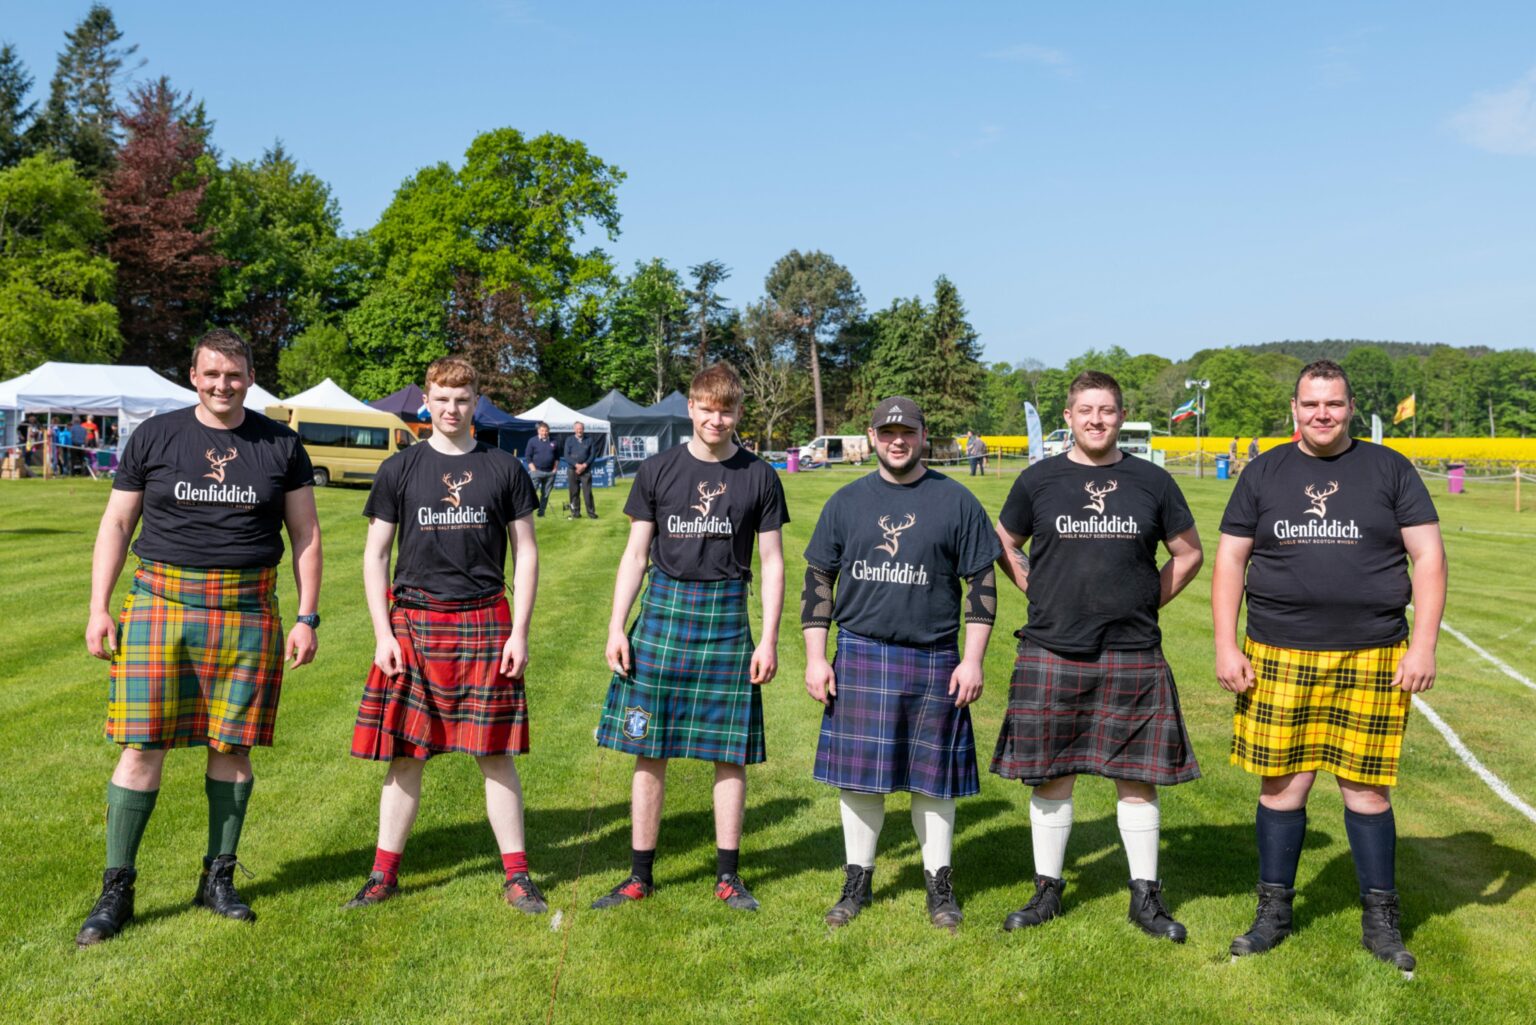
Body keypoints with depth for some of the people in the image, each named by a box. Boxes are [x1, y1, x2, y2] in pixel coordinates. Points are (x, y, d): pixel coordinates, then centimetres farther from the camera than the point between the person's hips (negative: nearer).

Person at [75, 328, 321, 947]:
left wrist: (307, 617, 2)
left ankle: (218, 879, 20)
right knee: (143, 745, -3)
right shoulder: (155, 437, 6)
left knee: (232, 745, 6)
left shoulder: (281, 445, 7)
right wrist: (98, 609, 1)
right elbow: (116, 524, 9)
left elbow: (306, 533, 8)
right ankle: (117, 889, 9)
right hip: (159, 602, 0)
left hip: (247, 611, 1)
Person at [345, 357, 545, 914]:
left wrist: (519, 631, -1)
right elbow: (375, 555, 7)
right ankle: (384, 873, 20)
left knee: (496, 754, 3)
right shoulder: (400, 469, 5)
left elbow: (525, 553, 7)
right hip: (414, 623, 0)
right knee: (405, 754, 6)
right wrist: (382, 633, -2)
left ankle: (516, 874, 14)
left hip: (486, 624, 0)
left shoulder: (504, 469, 5)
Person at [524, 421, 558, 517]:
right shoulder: (532, 441, 0)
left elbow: (557, 456, 16)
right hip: (536, 471, -4)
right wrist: (533, 468, -8)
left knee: (546, 494, 7)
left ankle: (541, 512, 15)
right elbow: (528, 456, -1)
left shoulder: (553, 442, 10)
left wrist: (554, 468, 6)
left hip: (550, 472, 4)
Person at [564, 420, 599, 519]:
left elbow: (593, 454, 2)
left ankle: (591, 512, -1)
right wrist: (577, 465, -12)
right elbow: (566, 455, -2)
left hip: (586, 469, -1)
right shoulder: (569, 440, 4)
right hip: (572, 470, 1)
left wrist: (584, 465, -10)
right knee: (574, 492, 3)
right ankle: (575, 513, 10)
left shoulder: (589, 440, 5)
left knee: (587, 491, -5)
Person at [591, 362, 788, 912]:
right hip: (664, 610, 1)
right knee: (648, 749, 4)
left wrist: (769, 639, -1)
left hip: (728, 618, 0)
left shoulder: (759, 476, 3)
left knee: (731, 752, 4)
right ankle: (639, 875, 17)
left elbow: (772, 562, 5)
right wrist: (616, 628, 0)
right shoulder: (658, 470, 4)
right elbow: (635, 554, 7)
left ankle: (728, 875, 18)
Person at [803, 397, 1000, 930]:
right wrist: (815, 657, 2)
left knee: (932, 779, 7)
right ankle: (858, 882, 22)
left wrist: (972, 660, -3)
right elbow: (818, 581, 9)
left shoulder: (956, 501, 2)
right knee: (858, 776, 6)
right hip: (859, 658, 2)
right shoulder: (847, 501, 7)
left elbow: (982, 584, 3)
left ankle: (940, 885, 23)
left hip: (933, 661, -1)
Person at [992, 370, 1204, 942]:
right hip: (1051, 655, 0)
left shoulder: (1151, 482, 5)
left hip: (1133, 657, 0)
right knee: (1050, 778, 7)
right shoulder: (1038, 480, 4)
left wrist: (1147, 600, 6)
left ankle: (1145, 897, 20)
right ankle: (1047, 891, 22)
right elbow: (1004, 546, 16)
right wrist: (1041, 595, 5)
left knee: (1137, 780, 6)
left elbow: (1189, 554, 15)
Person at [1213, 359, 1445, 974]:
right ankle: (1273, 912, 20)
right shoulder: (1264, 474, 9)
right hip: (1280, 659, 1)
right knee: (1282, 785, 4)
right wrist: (1226, 647, 0)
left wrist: (1423, 645, -5)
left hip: (1371, 658, -1)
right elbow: (1230, 561, 8)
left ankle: (1380, 921, 20)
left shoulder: (1388, 469, 6)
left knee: (1366, 788, 4)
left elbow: (1428, 557, 3)